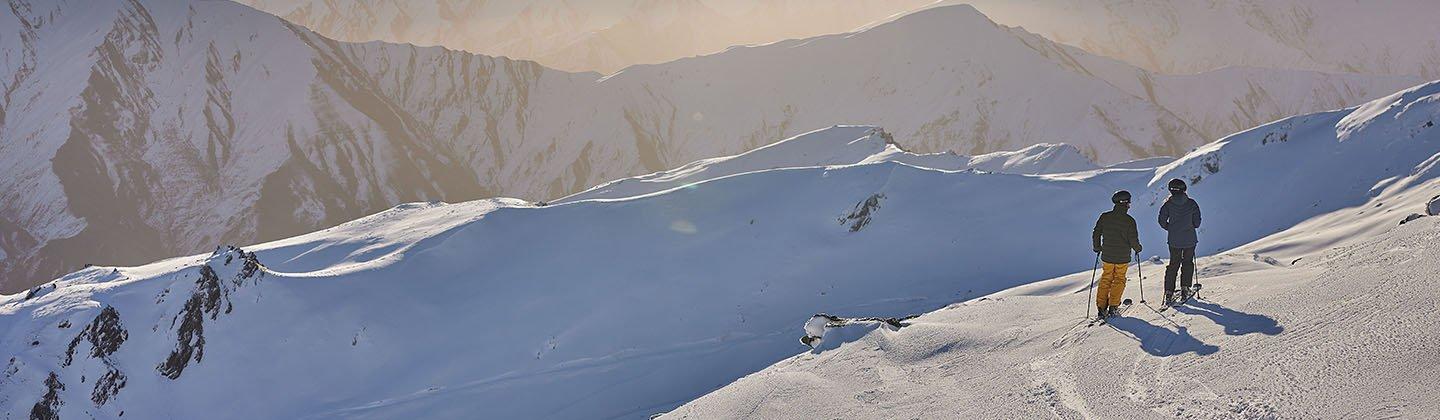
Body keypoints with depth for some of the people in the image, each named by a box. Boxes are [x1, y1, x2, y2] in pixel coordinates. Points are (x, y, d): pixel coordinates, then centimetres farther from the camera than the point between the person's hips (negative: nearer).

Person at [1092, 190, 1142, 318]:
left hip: (1107, 256, 3)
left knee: (1106, 279, 15)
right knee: (1119, 280, 13)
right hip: (1122, 258, -3)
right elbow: (1133, 240, -12)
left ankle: (1101, 307, 8)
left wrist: (1097, 247, 17)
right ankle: (1113, 307, 6)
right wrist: (1137, 248, 9)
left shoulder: (1104, 217, -5)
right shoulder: (1129, 221, -15)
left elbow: (1096, 234, 1)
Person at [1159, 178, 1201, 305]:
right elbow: (1197, 222, -3)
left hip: (1174, 241, 1)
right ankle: (1185, 289, 9)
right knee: (1188, 264, 16)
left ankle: (1169, 293, 3)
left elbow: (1162, 221, -5)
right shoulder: (1191, 203, -7)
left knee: (1173, 265, 10)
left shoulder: (1168, 204, -6)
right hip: (1190, 240, -1)